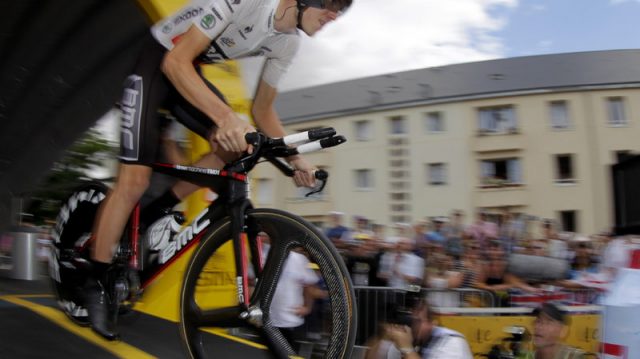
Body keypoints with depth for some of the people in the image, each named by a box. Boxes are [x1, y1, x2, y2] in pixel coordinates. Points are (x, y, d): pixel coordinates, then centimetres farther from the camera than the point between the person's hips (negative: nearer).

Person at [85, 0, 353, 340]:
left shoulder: (288, 42, -6)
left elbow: (262, 110, 3)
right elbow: (176, 61, -34)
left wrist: (295, 158, -9)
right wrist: (226, 116, -47)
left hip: (190, 71, 8)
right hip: (156, 62, -7)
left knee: (234, 147, -10)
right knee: (135, 180, -12)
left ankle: (160, 211, 8)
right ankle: (96, 284, 3)